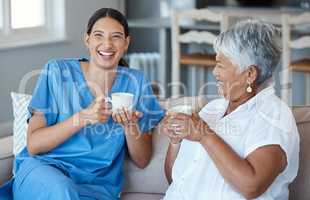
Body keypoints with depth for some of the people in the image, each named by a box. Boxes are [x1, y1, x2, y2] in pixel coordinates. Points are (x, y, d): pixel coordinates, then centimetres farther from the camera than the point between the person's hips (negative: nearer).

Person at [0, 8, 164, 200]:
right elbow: (33, 145, -6)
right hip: (43, 169, -1)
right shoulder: (58, 71, 0)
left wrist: (131, 125, -14)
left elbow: (142, 161, 6)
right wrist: (83, 117, -19)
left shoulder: (136, 82, 4)